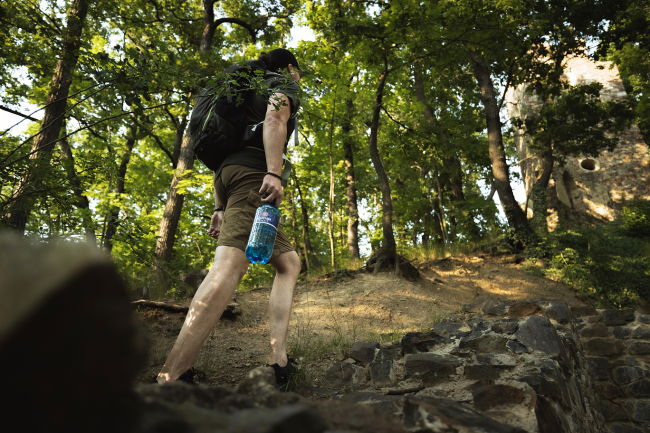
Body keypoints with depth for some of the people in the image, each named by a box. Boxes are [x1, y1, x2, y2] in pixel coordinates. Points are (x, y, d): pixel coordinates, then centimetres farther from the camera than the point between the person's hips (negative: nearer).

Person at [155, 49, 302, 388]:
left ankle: (278, 360, -1)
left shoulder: (252, 89, 37)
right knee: (231, 262, -25)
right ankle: (170, 378, -36)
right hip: (253, 172, -9)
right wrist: (274, 173, -24)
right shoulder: (285, 83, 15)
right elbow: (275, 118, -11)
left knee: (289, 262, 12)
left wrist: (220, 206, 24)